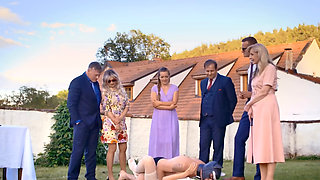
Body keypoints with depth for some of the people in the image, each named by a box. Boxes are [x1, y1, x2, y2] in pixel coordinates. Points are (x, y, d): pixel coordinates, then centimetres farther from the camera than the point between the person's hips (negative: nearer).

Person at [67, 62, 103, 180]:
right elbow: (71, 103, -10)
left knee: (91, 151, 9)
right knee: (78, 151, -6)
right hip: (82, 123, -7)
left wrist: (98, 119, 13)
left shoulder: (96, 83, 17)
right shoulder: (77, 82, -7)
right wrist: (77, 121, -15)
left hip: (94, 123, 7)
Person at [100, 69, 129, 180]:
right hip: (110, 122, -5)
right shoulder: (105, 92, -2)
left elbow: (127, 105, 7)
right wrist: (115, 122, -12)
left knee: (123, 148, 6)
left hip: (122, 122, 5)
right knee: (112, 148, -7)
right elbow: (106, 109, -7)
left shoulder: (122, 90, 11)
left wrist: (120, 118, -8)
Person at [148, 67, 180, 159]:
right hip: (158, 119, 0)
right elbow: (154, 104, -5)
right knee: (158, 141, -3)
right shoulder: (155, 88, 8)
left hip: (171, 118, 0)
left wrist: (159, 102, -6)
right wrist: (169, 107, -12)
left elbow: (174, 102, -5)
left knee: (171, 141, -2)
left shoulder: (174, 88, 9)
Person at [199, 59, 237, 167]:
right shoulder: (203, 83, 18)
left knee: (218, 147, 0)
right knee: (203, 146, 4)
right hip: (204, 120, 5)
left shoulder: (225, 81, -1)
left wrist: (226, 116, 4)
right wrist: (203, 113, 14)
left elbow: (233, 100, 1)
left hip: (218, 120, -5)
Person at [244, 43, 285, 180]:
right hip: (257, 109, 8)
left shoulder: (269, 68, -4)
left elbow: (264, 91, -11)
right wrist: (251, 107, 2)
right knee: (259, 143, 4)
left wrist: (249, 103, -3)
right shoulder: (258, 70, 22)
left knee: (268, 140, -11)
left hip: (267, 107, -8)